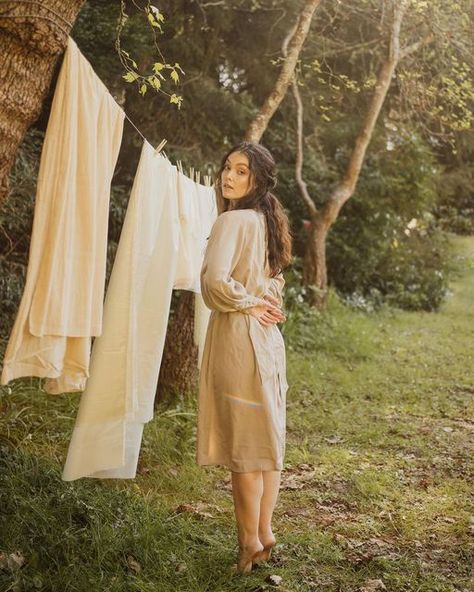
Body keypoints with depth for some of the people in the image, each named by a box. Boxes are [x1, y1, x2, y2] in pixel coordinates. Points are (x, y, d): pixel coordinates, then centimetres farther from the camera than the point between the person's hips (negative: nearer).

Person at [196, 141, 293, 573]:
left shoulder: (233, 219, -15)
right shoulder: (267, 220, 12)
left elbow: (215, 280, -27)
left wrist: (245, 303, -10)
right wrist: (257, 302, 6)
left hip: (238, 335, -8)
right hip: (267, 335, 8)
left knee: (243, 442, 1)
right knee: (266, 437, 13)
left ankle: (250, 541, 12)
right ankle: (265, 531, 23)